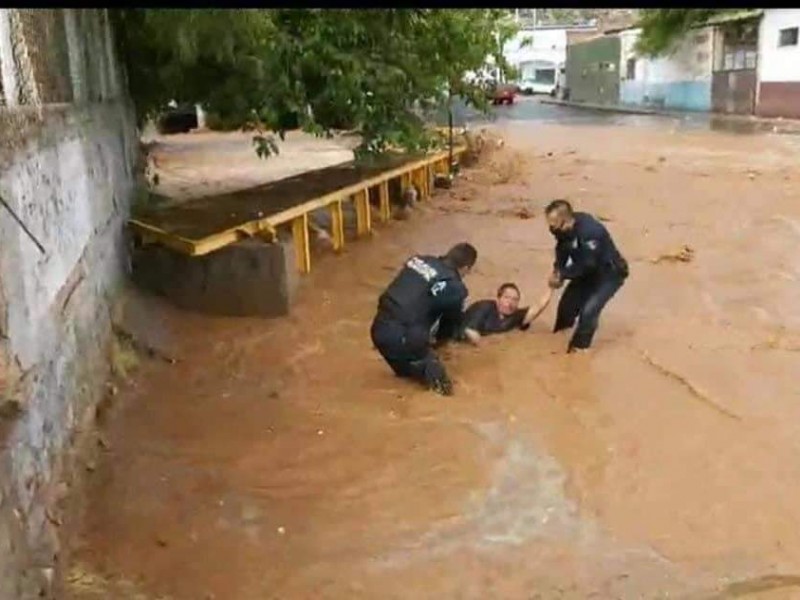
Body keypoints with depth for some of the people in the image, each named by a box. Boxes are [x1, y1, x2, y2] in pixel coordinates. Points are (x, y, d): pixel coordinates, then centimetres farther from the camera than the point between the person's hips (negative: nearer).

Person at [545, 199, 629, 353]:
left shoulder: (589, 231, -37)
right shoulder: (563, 230, -15)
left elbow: (586, 264, -31)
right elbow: (562, 252, 0)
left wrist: (562, 274, -22)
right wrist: (557, 272, -16)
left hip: (609, 274, -7)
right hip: (587, 272, 8)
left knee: (588, 311, -20)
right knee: (567, 305, 9)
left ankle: (579, 349, -2)